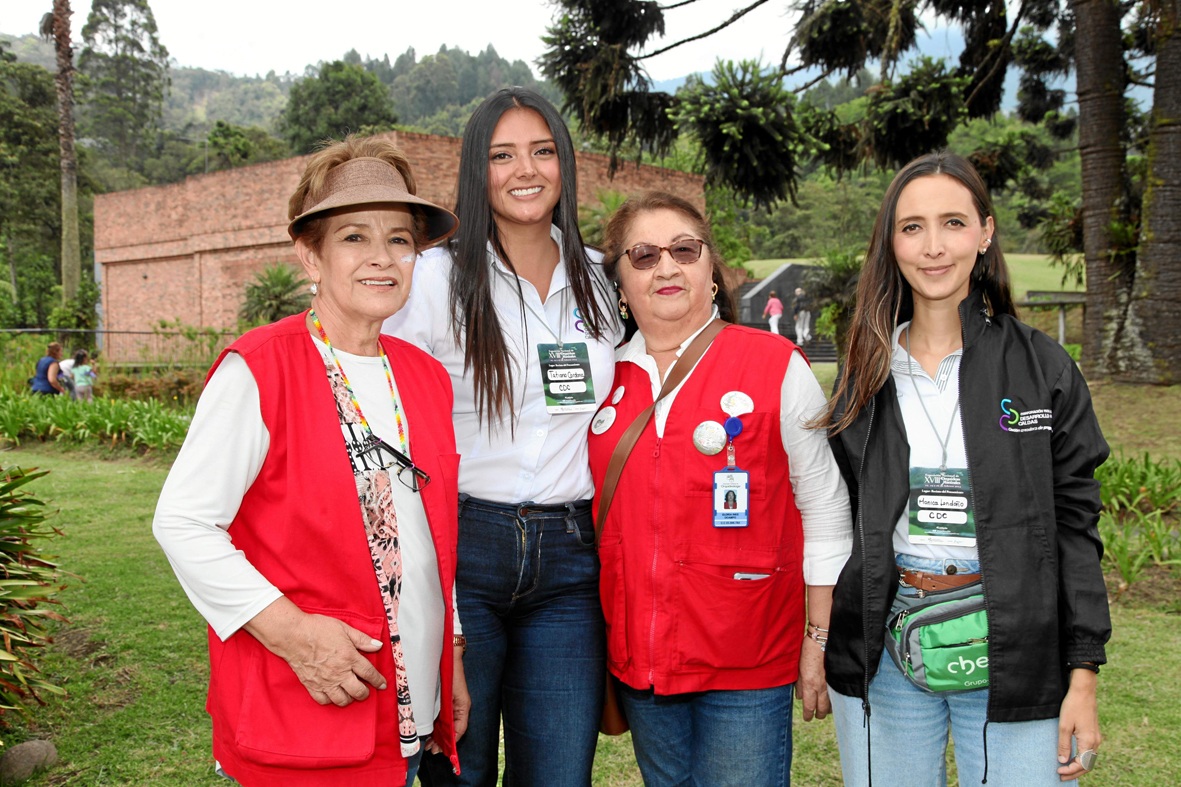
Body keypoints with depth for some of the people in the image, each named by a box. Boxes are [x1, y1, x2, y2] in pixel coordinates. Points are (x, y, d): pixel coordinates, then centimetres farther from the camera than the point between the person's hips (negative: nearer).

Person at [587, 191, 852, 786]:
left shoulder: (777, 367, -6)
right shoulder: (606, 380, 4)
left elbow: (824, 510, -3)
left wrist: (818, 644, -3)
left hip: (749, 668, -4)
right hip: (638, 665, 4)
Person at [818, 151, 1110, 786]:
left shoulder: (1043, 367, -1)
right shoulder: (867, 375, 5)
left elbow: (1073, 525, -1)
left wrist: (1083, 675, -5)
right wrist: (822, 649, 7)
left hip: (1012, 654, -2)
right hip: (882, 654, 2)